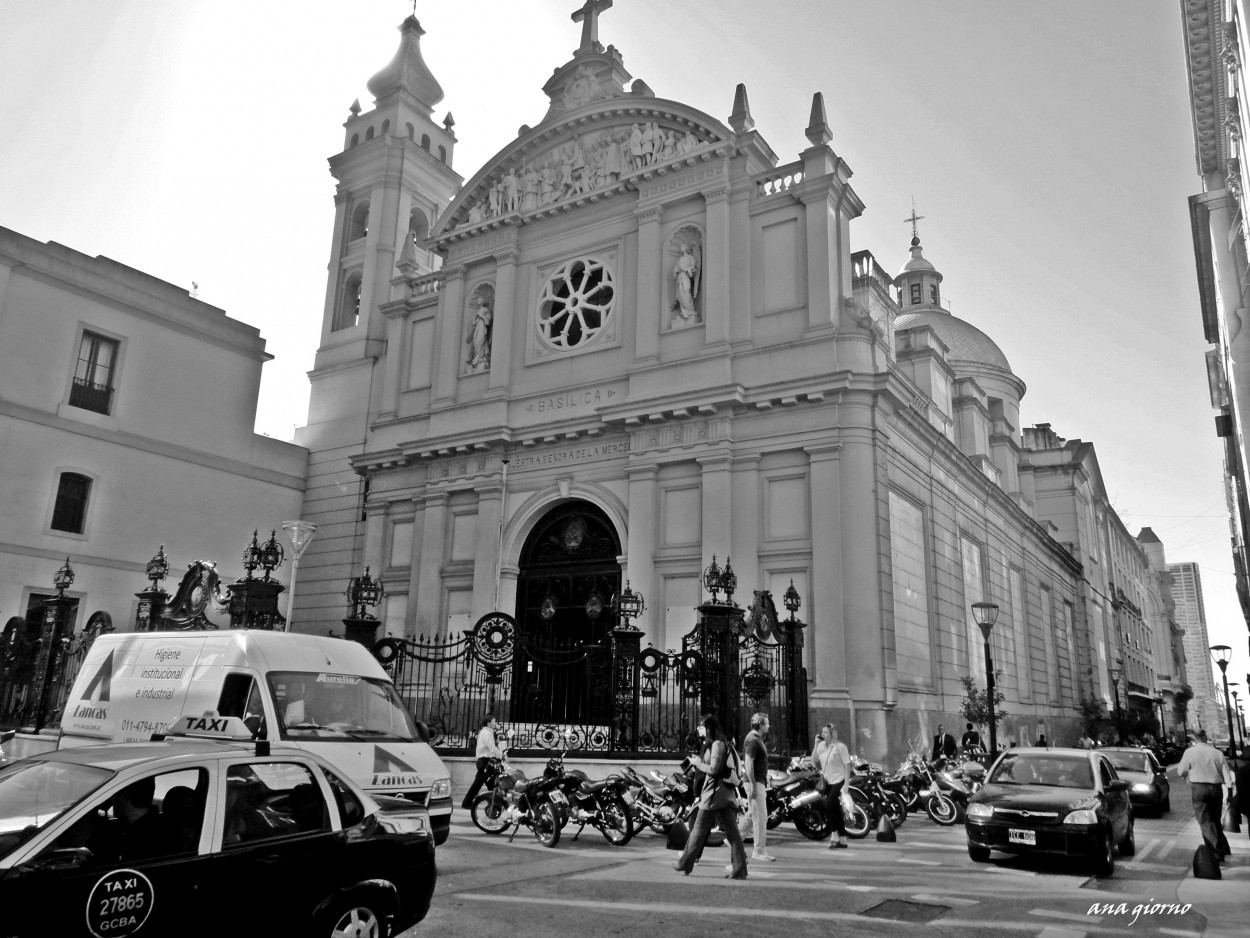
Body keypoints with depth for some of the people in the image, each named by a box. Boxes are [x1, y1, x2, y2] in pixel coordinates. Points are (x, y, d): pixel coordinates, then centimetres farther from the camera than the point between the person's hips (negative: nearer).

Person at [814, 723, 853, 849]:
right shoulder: (822, 745, 7)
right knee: (835, 811, 10)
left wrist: (846, 785, -17)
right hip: (827, 781, 7)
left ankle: (836, 835, -5)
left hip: (838, 781, -7)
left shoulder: (840, 746, -10)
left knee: (828, 806, -18)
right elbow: (814, 760, 1)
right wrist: (816, 744, -7)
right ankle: (842, 840, 18)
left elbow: (847, 765, -11)